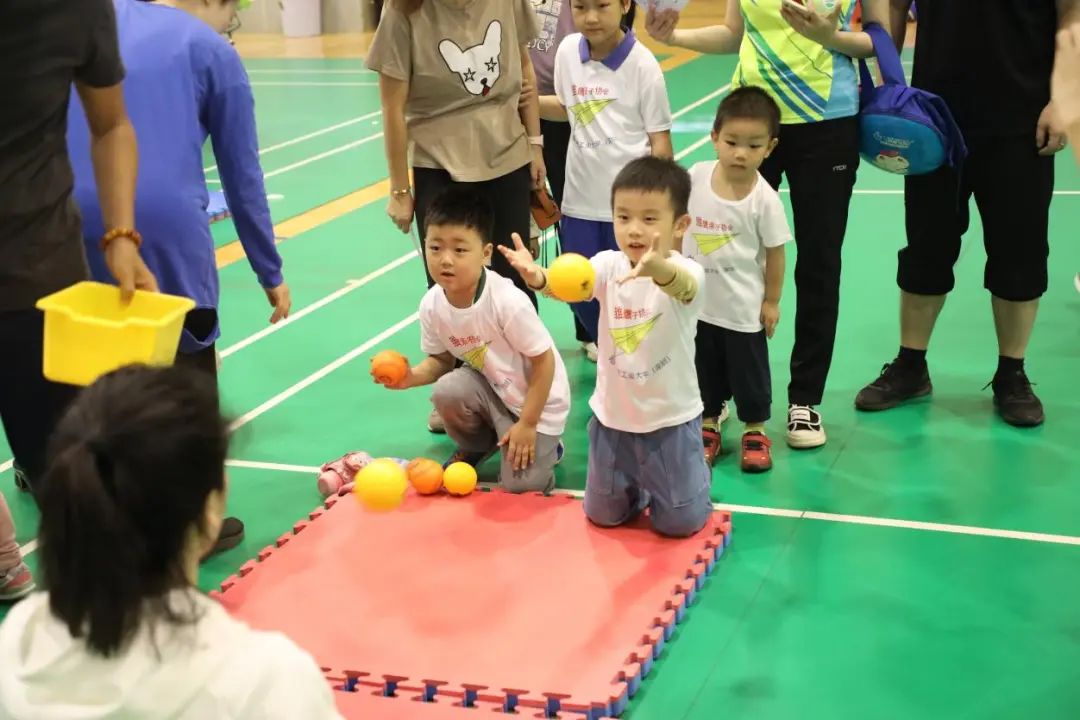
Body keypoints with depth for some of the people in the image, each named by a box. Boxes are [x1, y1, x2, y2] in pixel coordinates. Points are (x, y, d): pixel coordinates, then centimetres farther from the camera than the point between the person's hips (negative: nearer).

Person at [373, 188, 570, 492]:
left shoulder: (508, 301, -31)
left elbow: (544, 360, -21)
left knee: (521, 486, -15)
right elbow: (442, 359, 2)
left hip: (536, 399, -5)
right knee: (447, 391, -27)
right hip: (490, 386, 5)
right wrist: (413, 377, -20)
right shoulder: (431, 305, -14)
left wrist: (527, 424, -18)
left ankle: (545, 445, 20)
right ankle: (474, 448, 6)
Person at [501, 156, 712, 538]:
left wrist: (657, 269, -71)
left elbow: (682, 284, -46)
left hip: (671, 419, -4)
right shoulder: (608, 265, -11)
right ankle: (638, 487, 47)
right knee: (603, 514, 16)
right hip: (613, 417, 4)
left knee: (679, 522, 5)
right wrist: (538, 277, -54)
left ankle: (694, 472, 36)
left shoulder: (687, 271, -21)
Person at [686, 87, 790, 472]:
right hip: (696, 300, 3)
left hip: (743, 307, -3)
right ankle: (709, 426, 35)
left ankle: (755, 431, 30)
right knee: (703, 368, 17)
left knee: (748, 369, 11)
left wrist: (772, 301, -5)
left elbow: (774, 251, -9)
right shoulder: (696, 177, -10)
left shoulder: (764, 198, -19)